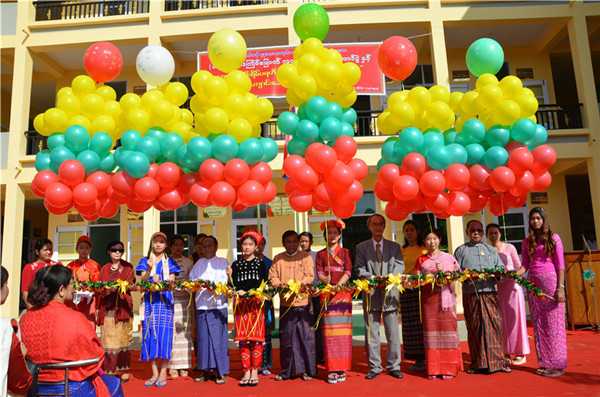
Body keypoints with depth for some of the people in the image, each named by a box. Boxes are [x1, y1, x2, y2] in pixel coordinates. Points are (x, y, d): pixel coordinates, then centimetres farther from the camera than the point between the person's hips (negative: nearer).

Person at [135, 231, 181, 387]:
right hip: (150, 300, 2)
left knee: (164, 332, -8)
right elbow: (142, 281, 0)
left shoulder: (170, 262, 9)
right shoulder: (145, 261, 12)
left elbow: (172, 282, 0)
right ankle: (154, 373, 6)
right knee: (150, 333, -2)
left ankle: (163, 373, -2)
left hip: (165, 300, -1)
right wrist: (149, 269, -17)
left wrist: (160, 281, -19)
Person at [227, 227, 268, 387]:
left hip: (256, 302, -1)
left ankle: (255, 372, 3)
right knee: (242, 338, 1)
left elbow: (263, 285, 0)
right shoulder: (236, 264, 11)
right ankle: (246, 371, 8)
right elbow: (233, 287, 6)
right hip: (240, 302, 2)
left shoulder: (260, 263, 7)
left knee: (256, 337, -4)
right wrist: (229, 276, -12)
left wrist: (247, 292, -11)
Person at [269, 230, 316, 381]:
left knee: (306, 336, 1)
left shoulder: (305, 257, 3)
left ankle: (307, 370, 13)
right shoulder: (277, 259, 11)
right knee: (285, 337, 8)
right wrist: (280, 285, -14)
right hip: (285, 303, 2)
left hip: (302, 302, -2)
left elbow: (310, 276, -4)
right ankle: (286, 370, 20)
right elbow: (272, 276, 6)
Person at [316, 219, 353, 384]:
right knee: (329, 332, -4)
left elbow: (348, 271, 1)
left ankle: (342, 369, 3)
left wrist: (338, 285, -16)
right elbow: (319, 272, 4)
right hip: (327, 294, 1)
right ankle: (332, 370, -1)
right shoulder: (321, 254, 15)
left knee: (343, 332, -2)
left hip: (343, 293, 0)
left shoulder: (345, 252, 12)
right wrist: (324, 280, -18)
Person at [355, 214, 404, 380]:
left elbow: (400, 265, 3)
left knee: (393, 332, 3)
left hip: (390, 293, 1)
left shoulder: (395, 246, 13)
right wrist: (372, 278, -16)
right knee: (371, 332, 3)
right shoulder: (361, 247, 9)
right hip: (371, 293, 0)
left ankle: (394, 366, 15)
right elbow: (359, 269, 2)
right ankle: (374, 367, 13)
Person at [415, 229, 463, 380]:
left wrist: (443, 271, -14)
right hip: (428, 298, 1)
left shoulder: (449, 258, 8)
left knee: (447, 330, -3)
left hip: (445, 297, -1)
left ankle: (448, 369, 5)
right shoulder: (421, 260, 10)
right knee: (430, 332, 0)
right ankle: (433, 369, 7)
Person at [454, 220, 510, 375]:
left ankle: (496, 362, 7)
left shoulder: (491, 249, 20)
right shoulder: (461, 250, 11)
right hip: (471, 295, -2)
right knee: (474, 328, 0)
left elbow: (500, 267, 17)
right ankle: (477, 363, 9)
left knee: (495, 326, -2)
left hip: (490, 293, 2)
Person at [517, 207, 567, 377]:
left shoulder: (554, 238, 2)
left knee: (553, 323, -3)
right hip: (533, 283, 4)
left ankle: (557, 364, 5)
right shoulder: (527, 242, 12)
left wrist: (560, 288, -10)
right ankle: (544, 363, 11)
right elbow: (525, 265, 10)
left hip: (551, 282, -4)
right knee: (538, 324, 5)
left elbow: (560, 264, -2)